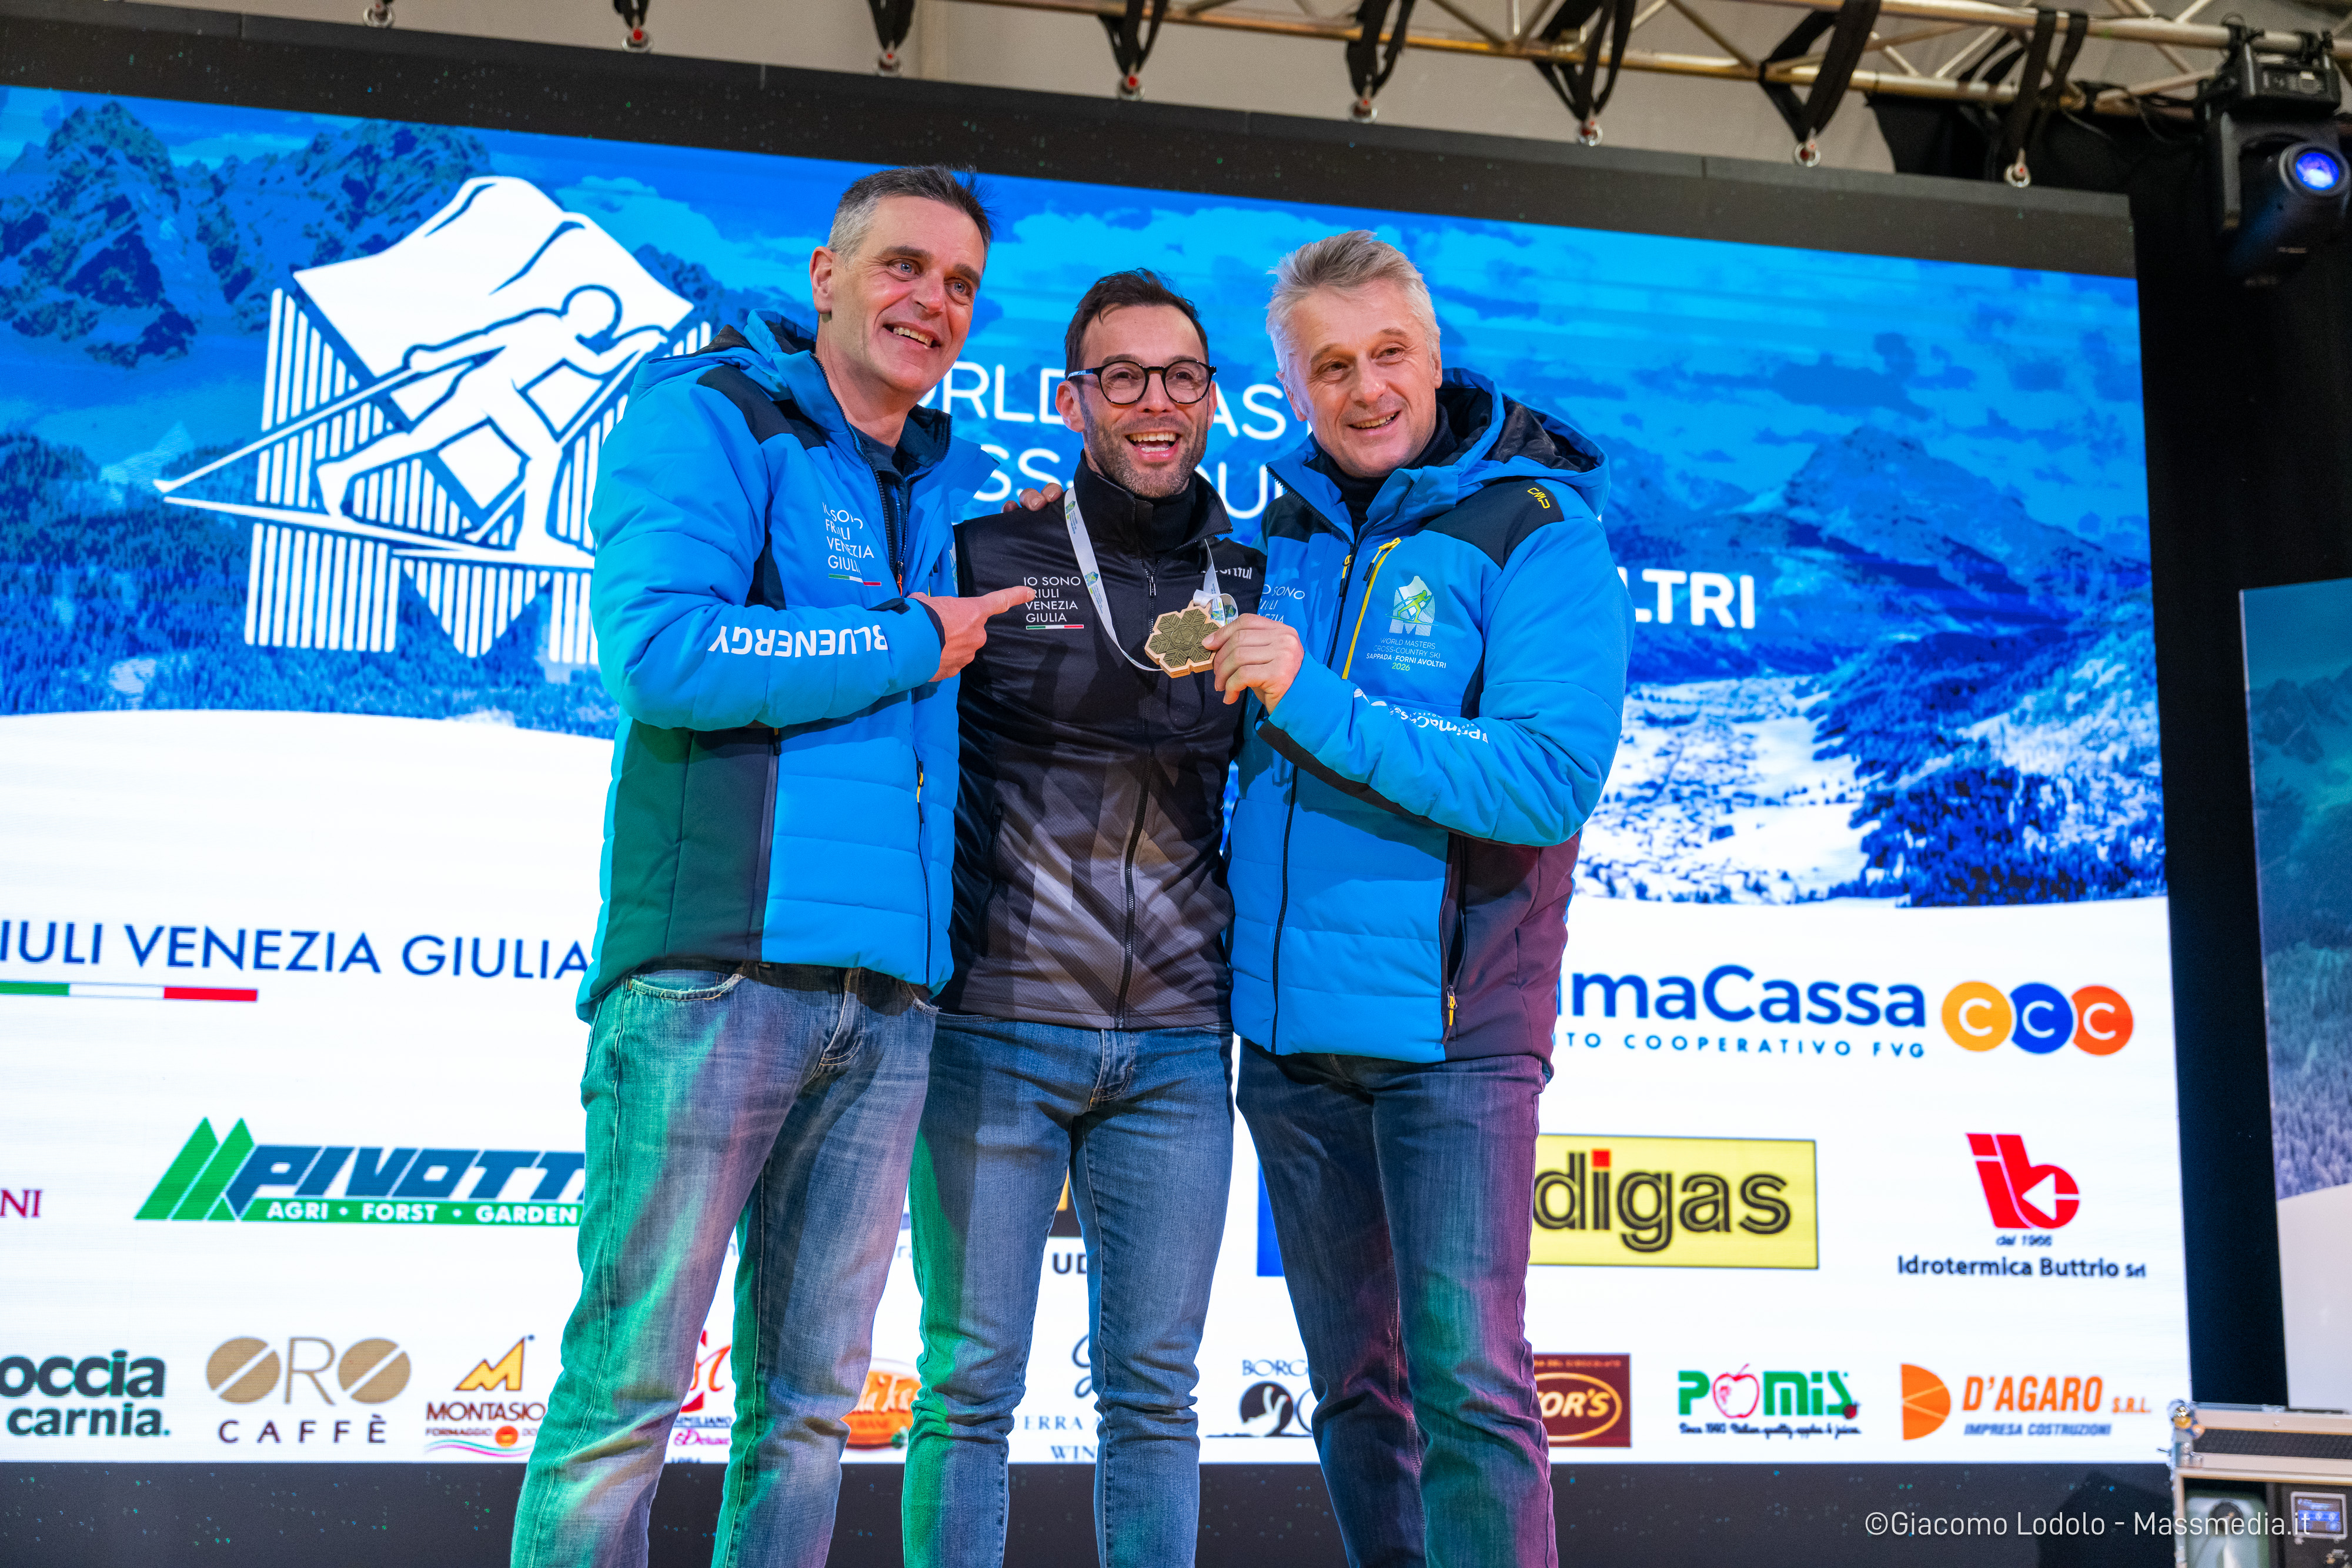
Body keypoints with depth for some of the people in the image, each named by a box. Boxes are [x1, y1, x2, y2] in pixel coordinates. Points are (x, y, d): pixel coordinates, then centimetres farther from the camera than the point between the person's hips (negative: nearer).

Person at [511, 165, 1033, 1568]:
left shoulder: (951, 484, 22)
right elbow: (660, 650, -14)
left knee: (811, 1399, 9)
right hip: (718, 964, -6)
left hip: (890, 991, 6)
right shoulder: (710, 419, 3)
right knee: (632, 1377, -4)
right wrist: (912, 644, -5)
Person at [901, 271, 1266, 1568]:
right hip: (996, 1029, -2)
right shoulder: (986, 558, 0)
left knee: (1153, 1388, 9)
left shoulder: (1254, 583, 10)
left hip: (1177, 1046, 3)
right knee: (971, 1380, 3)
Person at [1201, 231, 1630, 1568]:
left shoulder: (1539, 533, -7)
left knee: (1469, 1384, -8)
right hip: (1287, 1025, 6)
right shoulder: (1290, 527, 11)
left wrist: (1317, 705, -22)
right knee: (1354, 1389, 15)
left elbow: (1550, 780, -20)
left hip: (1449, 1030, -6)